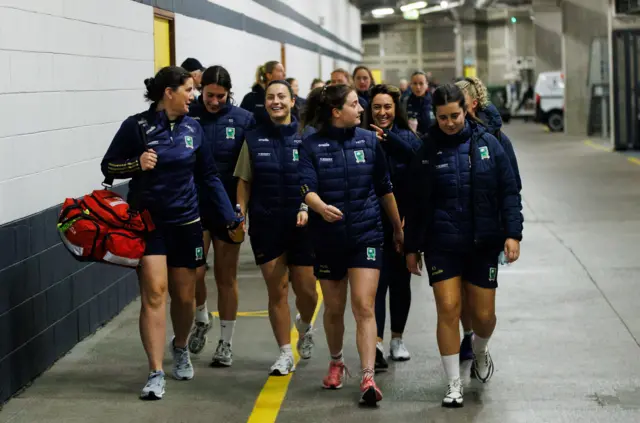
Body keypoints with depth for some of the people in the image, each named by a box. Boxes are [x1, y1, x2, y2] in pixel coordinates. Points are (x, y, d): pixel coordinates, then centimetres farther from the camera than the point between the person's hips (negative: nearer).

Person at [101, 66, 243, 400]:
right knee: (154, 291, -14)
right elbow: (108, 167, -1)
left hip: (185, 222, 4)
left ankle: (180, 348, 41)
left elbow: (209, 176, 9)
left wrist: (230, 216, 5)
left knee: (184, 296, 11)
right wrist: (136, 164, -21)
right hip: (147, 221, -3)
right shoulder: (137, 126, -8)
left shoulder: (192, 128, 2)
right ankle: (156, 374, -12)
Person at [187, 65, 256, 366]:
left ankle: (226, 343, 19)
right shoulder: (188, 117, -4)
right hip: (195, 205, 0)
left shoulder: (244, 120, -3)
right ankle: (201, 319, 26)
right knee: (194, 271, -6)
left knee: (226, 276, 8)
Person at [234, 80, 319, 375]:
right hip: (266, 225, 1)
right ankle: (285, 354, 11)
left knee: (306, 289, 1)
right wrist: (239, 216, -2)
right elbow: (244, 182, 8)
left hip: (301, 225, -1)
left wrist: (307, 208, -15)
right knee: (276, 290, 1)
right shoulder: (254, 138, 5)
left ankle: (304, 326, 35)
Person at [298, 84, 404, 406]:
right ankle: (336, 363, 37)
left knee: (364, 308, -11)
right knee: (334, 309, 13)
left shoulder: (369, 141, 2)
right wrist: (321, 207, -36)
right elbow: (306, 186, -15)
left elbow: (384, 189, 10)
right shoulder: (311, 145, -4)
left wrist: (398, 228, 15)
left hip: (366, 235, 0)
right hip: (328, 238, 0)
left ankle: (368, 378, -14)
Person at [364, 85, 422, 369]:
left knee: (400, 280, 13)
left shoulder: (406, 136, 2)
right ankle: (377, 343, -13)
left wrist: (389, 138, -32)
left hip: (404, 220, 3)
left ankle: (397, 339, 27)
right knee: (377, 280, -10)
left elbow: (418, 157, -21)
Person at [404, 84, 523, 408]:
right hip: (442, 244, 0)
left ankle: (480, 350, 41)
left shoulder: (487, 144, -2)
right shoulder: (427, 151, 0)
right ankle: (453, 384, 6)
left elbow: (509, 192, 0)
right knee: (448, 309, -7)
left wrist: (512, 233, -8)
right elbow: (417, 204, 6)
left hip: (484, 244, 0)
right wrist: (412, 247, 7)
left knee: (483, 314, 6)